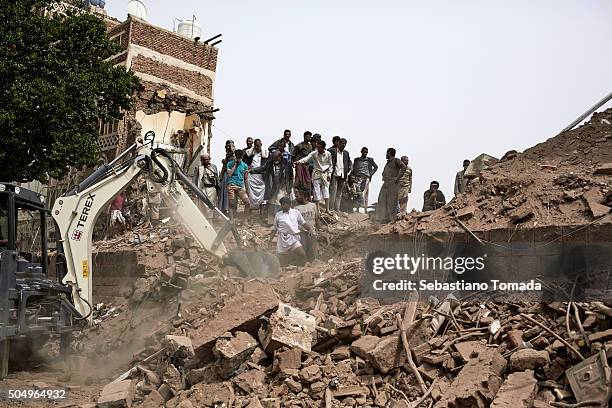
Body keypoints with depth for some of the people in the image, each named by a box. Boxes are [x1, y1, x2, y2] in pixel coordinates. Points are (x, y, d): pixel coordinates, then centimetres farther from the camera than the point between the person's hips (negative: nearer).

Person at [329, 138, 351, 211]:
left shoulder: (346, 153, 17)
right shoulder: (332, 151, 1)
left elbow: (349, 164, 24)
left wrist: (347, 173, 10)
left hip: (342, 176, 5)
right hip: (334, 174, -5)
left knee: (339, 194, 6)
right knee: (333, 192, -10)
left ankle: (337, 210, 8)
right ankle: (331, 209, -9)